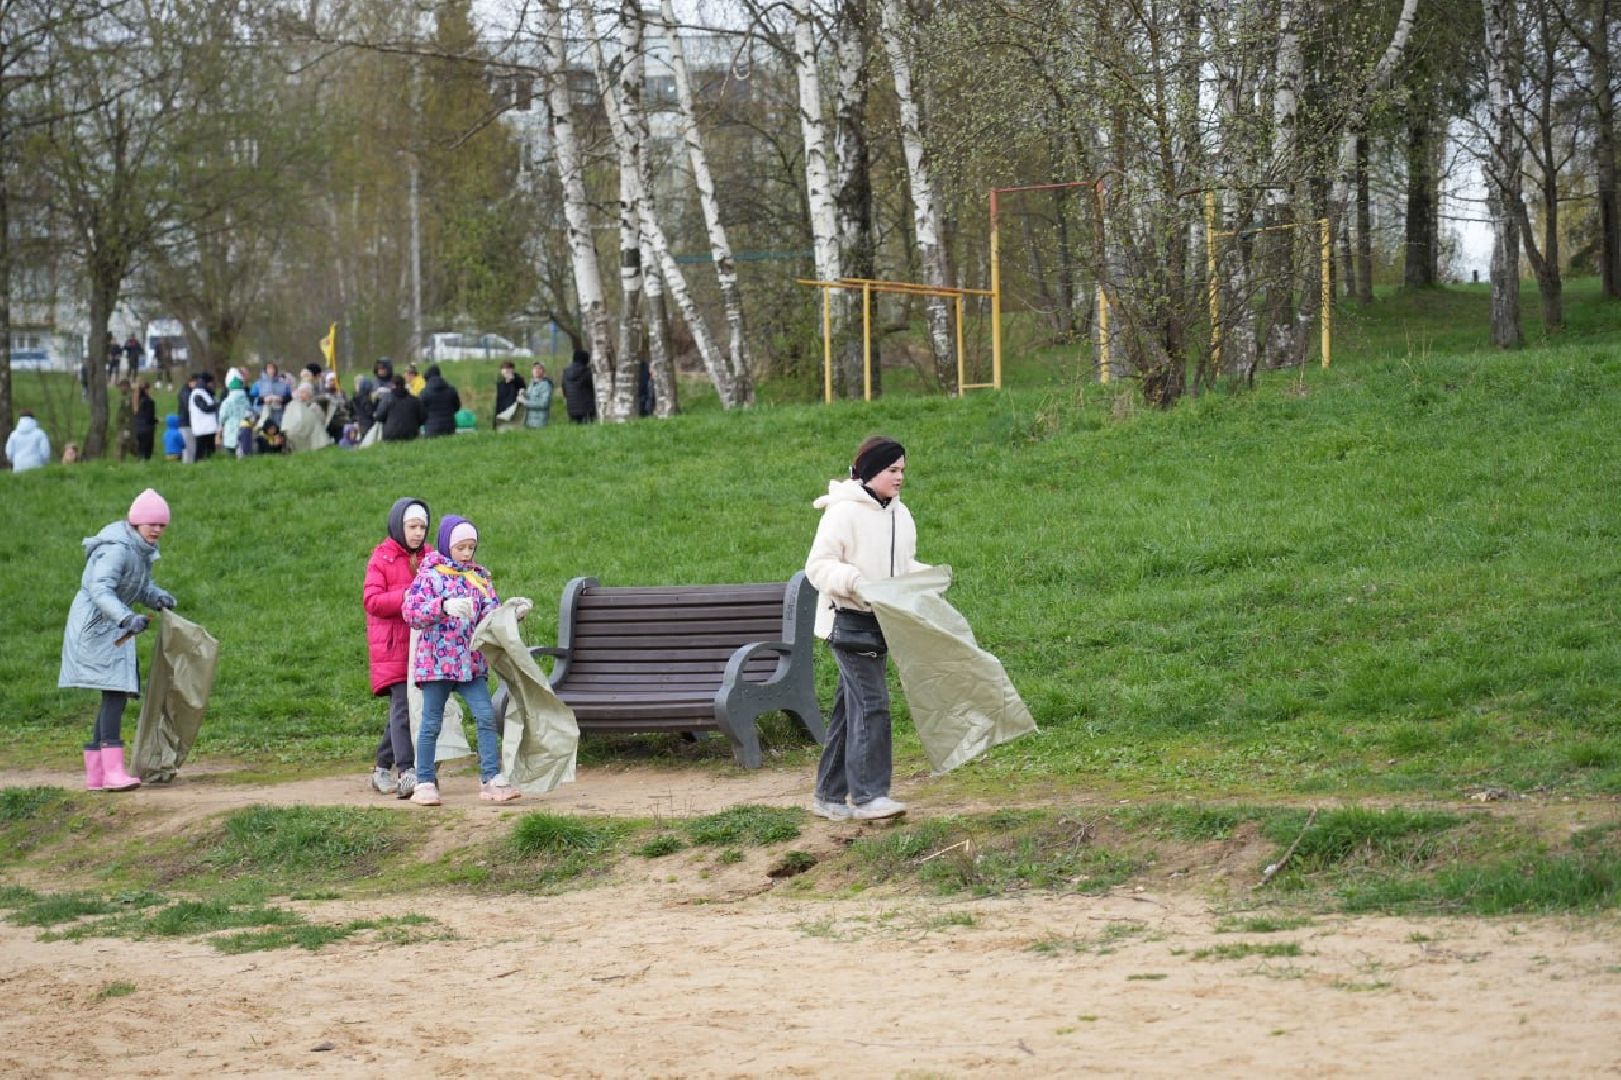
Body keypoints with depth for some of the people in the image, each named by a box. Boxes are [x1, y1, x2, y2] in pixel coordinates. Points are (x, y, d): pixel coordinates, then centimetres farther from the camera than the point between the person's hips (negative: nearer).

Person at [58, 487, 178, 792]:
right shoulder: (116, 550, -23)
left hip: (113, 628, 10)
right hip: (95, 626, -10)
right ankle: (113, 771, -25)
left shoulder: (142, 548, 7)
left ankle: (95, 773, 12)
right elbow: (100, 591, -34)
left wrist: (158, 597, -8)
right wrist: (127, 618, -47)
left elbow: (142, 585, 14)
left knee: (116, 695, 9)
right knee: (115, 691, -18)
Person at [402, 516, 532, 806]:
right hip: (437, 659, -4)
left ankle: (491, 779, -7)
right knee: (431, 724, 2)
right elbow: (411, 613, -13)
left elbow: (491, 615, 9)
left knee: (486, 716, -8)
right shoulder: (429, 575, -2)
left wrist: (513, 612, -11)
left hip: (471, 661, 4)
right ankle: (425, 784, 11)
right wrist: (444, 606, -27)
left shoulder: (480, 578, 12)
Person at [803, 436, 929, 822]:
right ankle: (867, 796, -15)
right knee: (871, 704, -15)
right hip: (849, 621, -8)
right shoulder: (843, 512, -14)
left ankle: (829, 796, 17)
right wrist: (853, 580, -31)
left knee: (850, 709, 11)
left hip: (882, 622, 8)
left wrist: (926, 577, 3)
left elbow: (904, 566, 23)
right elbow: (818, 566, -15)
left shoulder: (899, 514, 12)